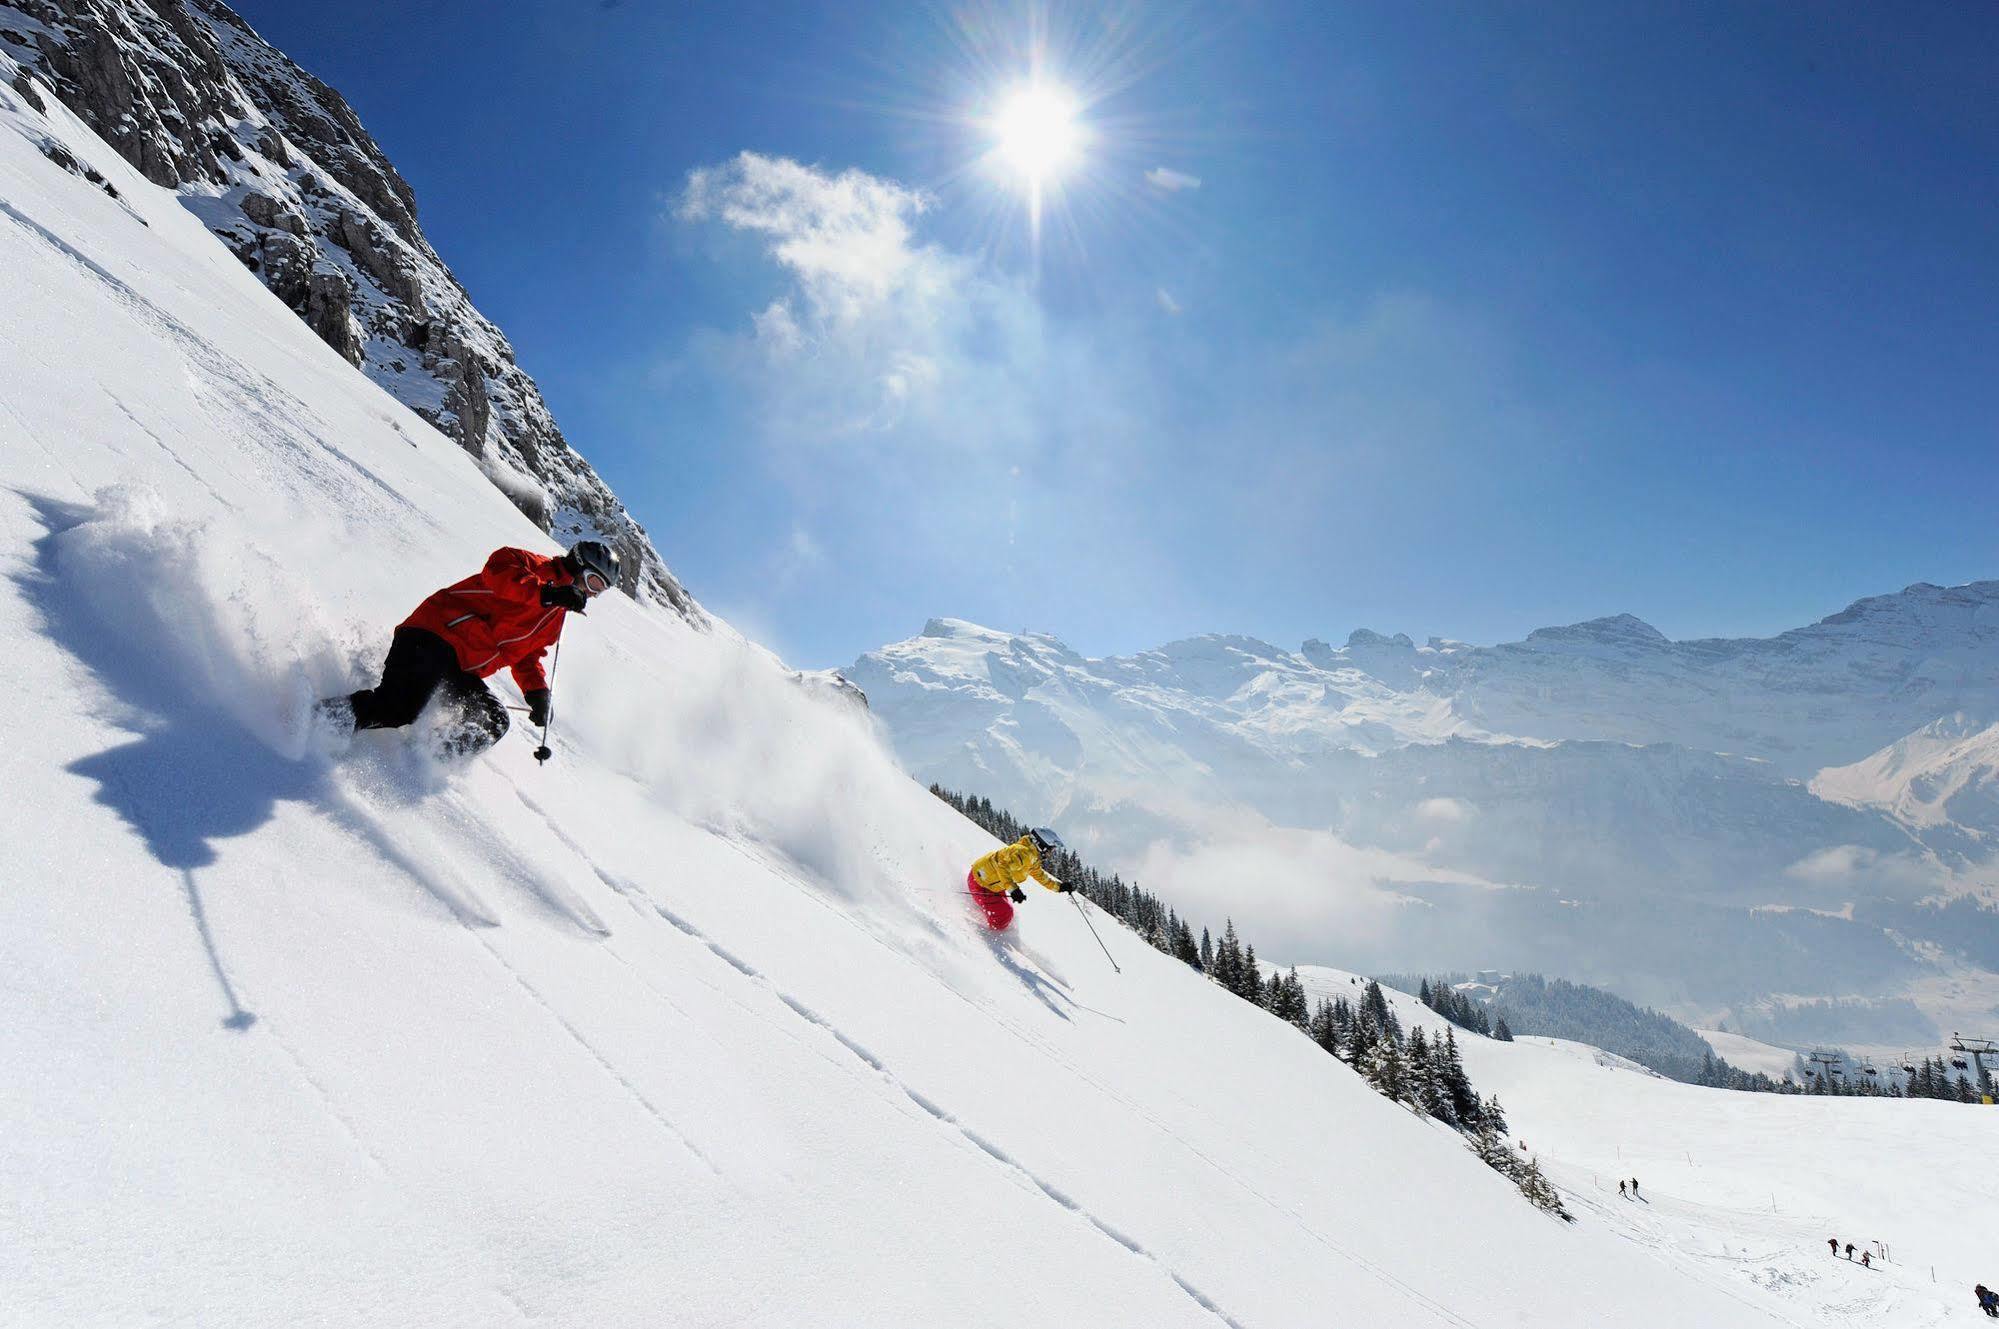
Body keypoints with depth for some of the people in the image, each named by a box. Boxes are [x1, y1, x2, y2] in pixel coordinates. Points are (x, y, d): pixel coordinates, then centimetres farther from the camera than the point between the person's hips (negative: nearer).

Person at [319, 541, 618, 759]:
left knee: (494, 723, -8)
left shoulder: (556, 618, 26)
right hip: (434, 636, -9)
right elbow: (498, 567, -18)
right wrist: (546, 593, -25)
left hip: (462, 672, 9)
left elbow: (527, 656, 30)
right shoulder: (535, 565, 2)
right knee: (400, 708, -25)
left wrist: (537, 693, 14)